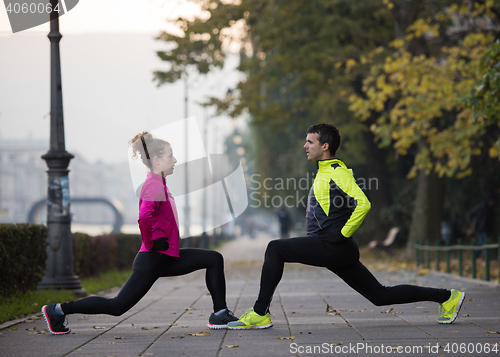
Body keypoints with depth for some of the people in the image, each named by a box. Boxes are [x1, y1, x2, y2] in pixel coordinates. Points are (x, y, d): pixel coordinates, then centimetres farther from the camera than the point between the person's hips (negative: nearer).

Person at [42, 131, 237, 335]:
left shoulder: (158, 183, 14)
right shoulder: (154, 185, -16)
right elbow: (144, 218, -33)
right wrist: (150, 244, -21)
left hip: (166, 259, 10)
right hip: (152, 259, -10)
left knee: (214, 259, 6)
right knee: (117, 306, -7)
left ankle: (220, 314, 5)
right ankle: (59, 310, 2)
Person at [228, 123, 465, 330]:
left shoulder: (336, 173, -11)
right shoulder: (324, 172, 19)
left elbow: (363, 204, -24)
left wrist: (342, 234, -18)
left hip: (333, 246, -10)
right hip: (336, 252, 10)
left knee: (275, 248, -13)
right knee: (381, 296, 11)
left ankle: (260, 313, -12)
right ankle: (446, 297, 15)